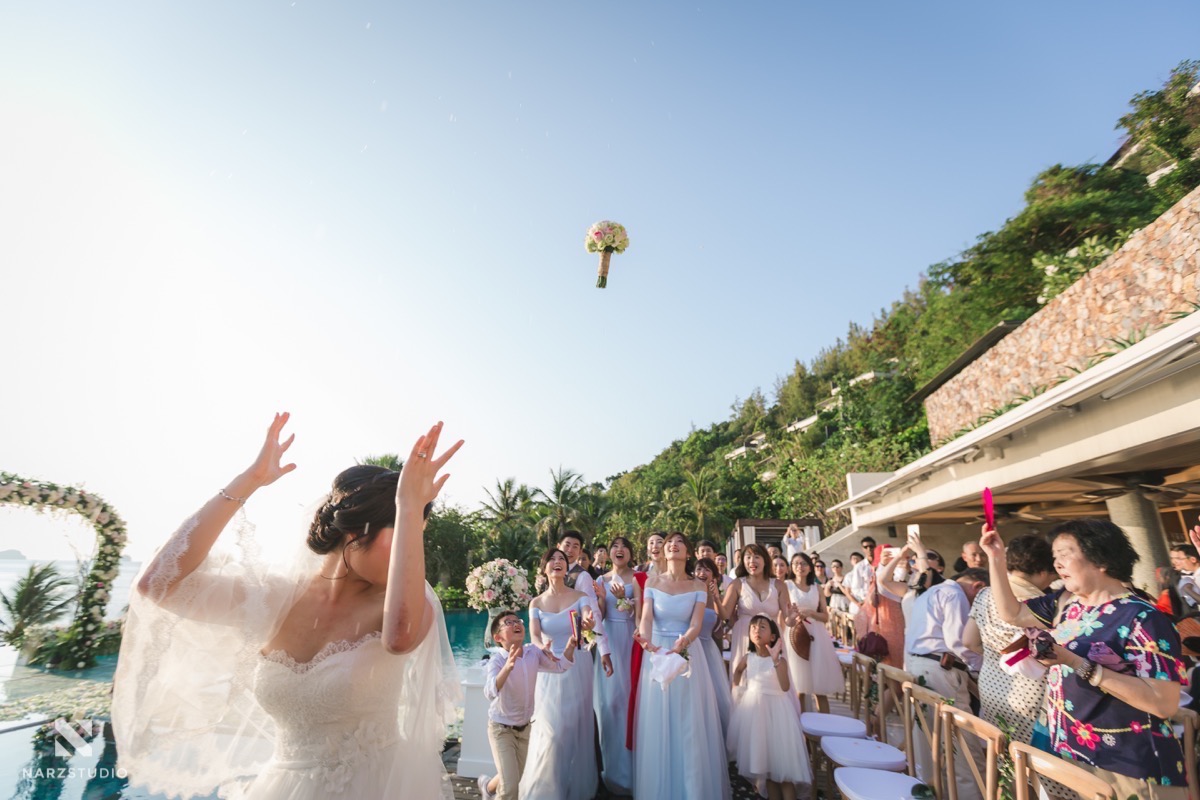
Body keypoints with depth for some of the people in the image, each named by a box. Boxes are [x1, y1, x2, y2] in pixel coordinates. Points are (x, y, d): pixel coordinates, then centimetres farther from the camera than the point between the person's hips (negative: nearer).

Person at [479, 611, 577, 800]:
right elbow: (490, 692, -44)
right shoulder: (497, 660, -28)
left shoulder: (533, 652, -12)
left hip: (524, 727, 6)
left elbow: (560, 666, -2)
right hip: (501, 728, -5)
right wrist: (508, 666, -62)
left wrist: (571, 645, -21)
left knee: (516, 778, 23)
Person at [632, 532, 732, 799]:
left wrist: (683, 642, -32)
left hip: (688, 654, -1)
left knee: (690, 723, 4)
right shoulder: (652, 582, 0)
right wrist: (645, 639, -32)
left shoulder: (698, 586, -2)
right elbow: (646, 618, -10)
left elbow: (696, 624, -11)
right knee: (658, 723, 7)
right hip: (657, 653, 1)